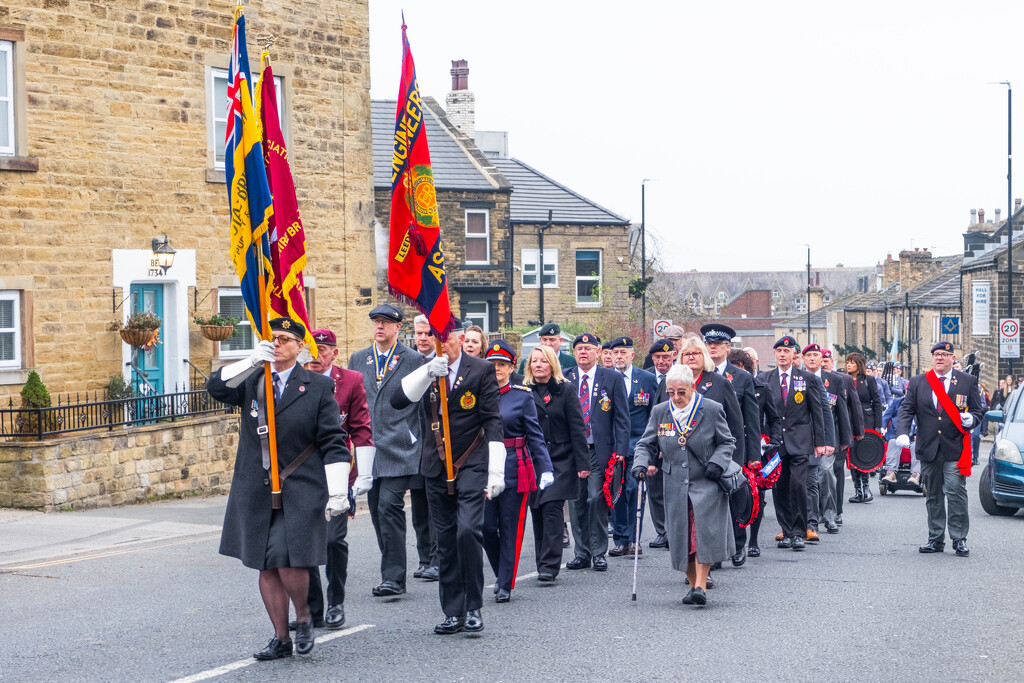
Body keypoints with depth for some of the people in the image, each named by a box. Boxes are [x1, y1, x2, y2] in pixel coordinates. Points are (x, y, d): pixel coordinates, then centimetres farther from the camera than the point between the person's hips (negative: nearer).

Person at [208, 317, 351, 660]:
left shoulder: (318, 386, 2)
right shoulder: (250, 381, 11)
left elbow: (333, 442, 0)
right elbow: (216, 387, -8)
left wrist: (337, 491, -7)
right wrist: (251, 362, -21)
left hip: (300, 492, -4)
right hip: (256, 492, 4)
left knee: (289, 561, -16)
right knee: (266, 567, 7)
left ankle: (304, 618, 12)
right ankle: (280, 639, 19)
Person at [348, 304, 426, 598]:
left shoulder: (415, 361, 0)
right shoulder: (358, 360, 14)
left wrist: (419, 441, -1)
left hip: (399, 450, -5)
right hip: (368, 450, 5)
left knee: (389, 506, -14)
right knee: (377, 511, 7)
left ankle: (393, 577, -10)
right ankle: (393, 571, 18)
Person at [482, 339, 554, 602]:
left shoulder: (523, 396, 1)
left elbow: (535, 436, -1)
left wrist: (546, 469, -12)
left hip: (515, 469, -2)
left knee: (510, 529, 0)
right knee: (487, 526, -1)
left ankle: (505, 585, 8)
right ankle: (501, 574, 22)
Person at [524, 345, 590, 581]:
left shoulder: (565, 390, 2)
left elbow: (577, 428, 0)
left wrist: (582, 463, -6)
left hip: (560, 460, -3)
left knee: (551, 508, -13)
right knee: (537, 512, 3)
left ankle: (549, 566, -12)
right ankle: (543, 564, 13)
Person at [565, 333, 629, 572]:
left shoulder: (612, 379, 4)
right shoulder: (565, 380, 7)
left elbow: (622, 418, 3)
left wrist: (620, 450, -5)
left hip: (600, 451, -2)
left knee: (597, 499, -7)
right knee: (576, 501, 4)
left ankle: (598, 552, 3)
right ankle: (582, 553, 14)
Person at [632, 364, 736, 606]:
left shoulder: (712, 410, -2)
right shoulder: (660, 412, 6)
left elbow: (727, 442, 7)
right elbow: (646, 444, 11)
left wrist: (717, 463, -10)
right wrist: (641, 464, -8)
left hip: (706, 483, -3)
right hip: (676, 485, 3)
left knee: (703, 532, -16)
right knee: (681, 537, 2)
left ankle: (701, 585, -10)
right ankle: (694, 584, 18)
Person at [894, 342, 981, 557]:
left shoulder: (968, 381, 6)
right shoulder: (917, 382, 8)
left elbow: (977, 410, 9)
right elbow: (906, 410, 2)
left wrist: (971, 419, -14)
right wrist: (903, 433, -14)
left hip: (955, 449, -2)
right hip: (928, 449, 2)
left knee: (956, 493, -9)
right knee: (933, 496, 9)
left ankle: (959, 539, -1)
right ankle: (936, 539, 16)